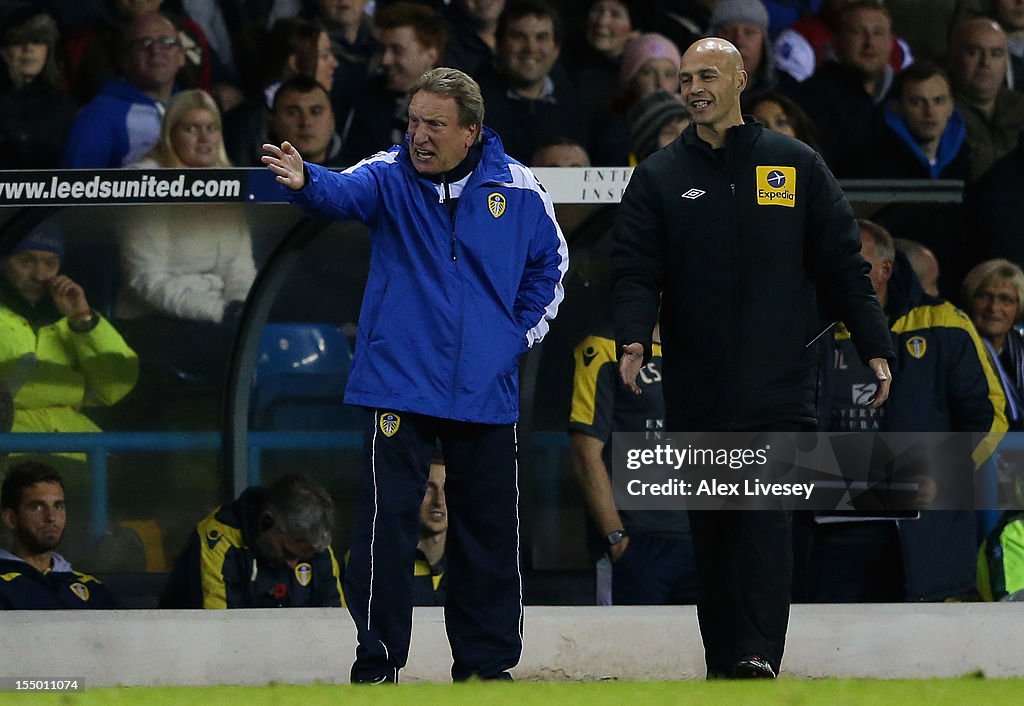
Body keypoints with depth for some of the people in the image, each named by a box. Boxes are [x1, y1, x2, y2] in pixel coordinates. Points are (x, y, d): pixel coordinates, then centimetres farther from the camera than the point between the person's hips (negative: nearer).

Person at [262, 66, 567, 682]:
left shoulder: (517, 189, 1)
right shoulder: (391, 177, -4)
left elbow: (549, 262, 17)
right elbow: (344, 193, -26)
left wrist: (521, 333, 7)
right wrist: (306, 181, -48)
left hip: (487, 392, 2)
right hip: (402, 385, -2)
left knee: (488, 529, 9)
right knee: (388, 525, -8)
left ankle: (487, 662, 21)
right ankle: (377, 663, -1)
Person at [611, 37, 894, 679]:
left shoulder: (796, 167, 7)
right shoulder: (659, 178, 9)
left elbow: (843, 264, 8)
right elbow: (636, 271, 2)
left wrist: (875, 348, 1)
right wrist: (634, 338, -17)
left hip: (779, 382, -2)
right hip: (696, 386, 2)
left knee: (766, 513, -14)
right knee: (711, 528, 4)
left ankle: (759, 654, -23)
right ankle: (723, 664, 9)